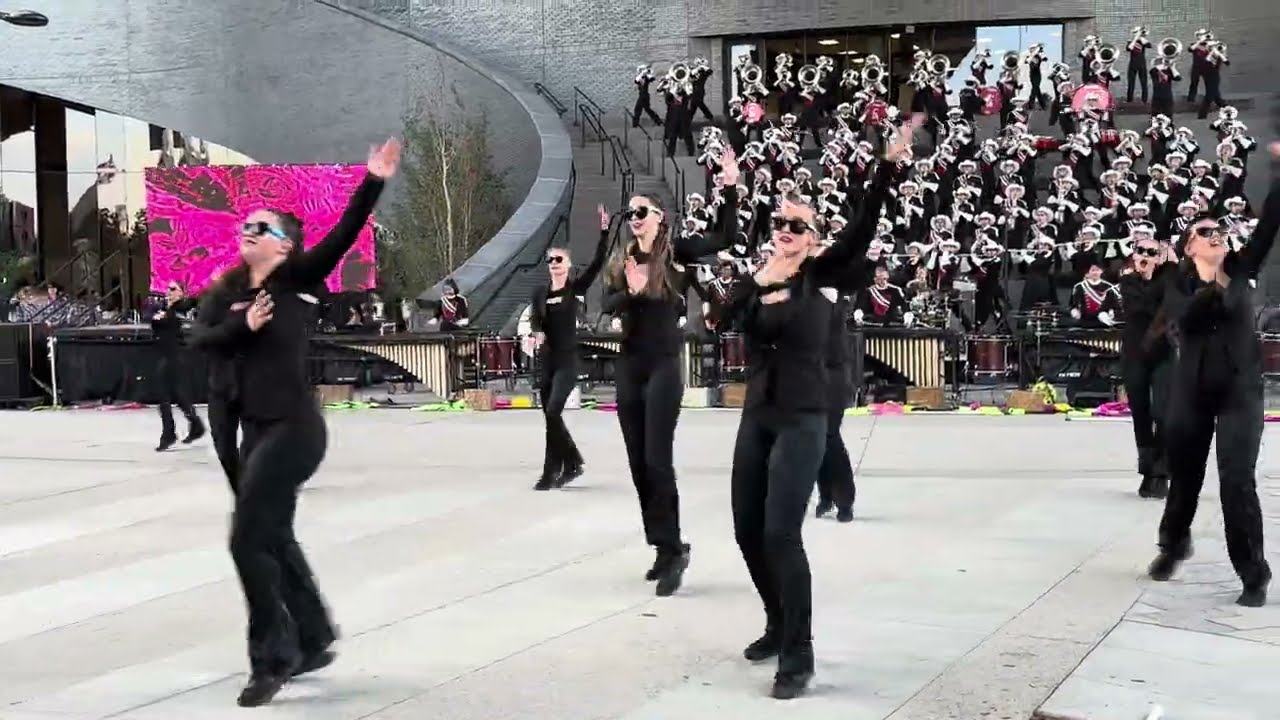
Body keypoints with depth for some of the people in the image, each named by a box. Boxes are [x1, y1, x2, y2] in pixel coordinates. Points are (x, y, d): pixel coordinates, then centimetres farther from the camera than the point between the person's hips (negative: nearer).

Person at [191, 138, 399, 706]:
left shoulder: (296, 278, -7)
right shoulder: (231, 289, 10)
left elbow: (343, 236, -18)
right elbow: (204, 342, 2)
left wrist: (374, 182, -28)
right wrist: (243, 324, -14)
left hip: (293, 428, -8)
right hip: (257, 429, 8)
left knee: (249, 541, -9)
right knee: (274, 538, 17)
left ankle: (272, 657, 5)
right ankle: (313, 640, 33)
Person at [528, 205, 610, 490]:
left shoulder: (576, 288, -3)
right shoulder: (540, 292, 8)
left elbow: (598, 263, -13)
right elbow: (534, 318, -6)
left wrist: (605, 232, -22)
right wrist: (536, 333, -28)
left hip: (568, 360, -5)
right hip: (546, 360, 5)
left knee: (552, 413, -16)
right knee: (550, 416, 10)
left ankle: (551, 471, -9)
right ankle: (572, 463, 28)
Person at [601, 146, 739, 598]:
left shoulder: (675, 251, -3)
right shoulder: (621, 259, 10)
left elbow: (726, 238, -13)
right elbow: (607, 306, 1)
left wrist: (730, 188, -21)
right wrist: (631, 291, -18)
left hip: (663, 367, -6)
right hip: (629, 367, 6)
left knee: (657, 462, -11)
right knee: (638, 463, 7)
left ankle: (672, 549, -4)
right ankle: (665, 548, 17)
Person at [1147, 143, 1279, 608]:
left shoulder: (1240, 270, 3)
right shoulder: (1178, 283, -1)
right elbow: (1182, 319, -21)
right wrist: (1211, 288, -34)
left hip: (1241, 389, 0)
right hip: (1192, 390, 0)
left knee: (1237, 481, -9)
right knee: (1185, 474, 15)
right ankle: (1173, 544, 41)